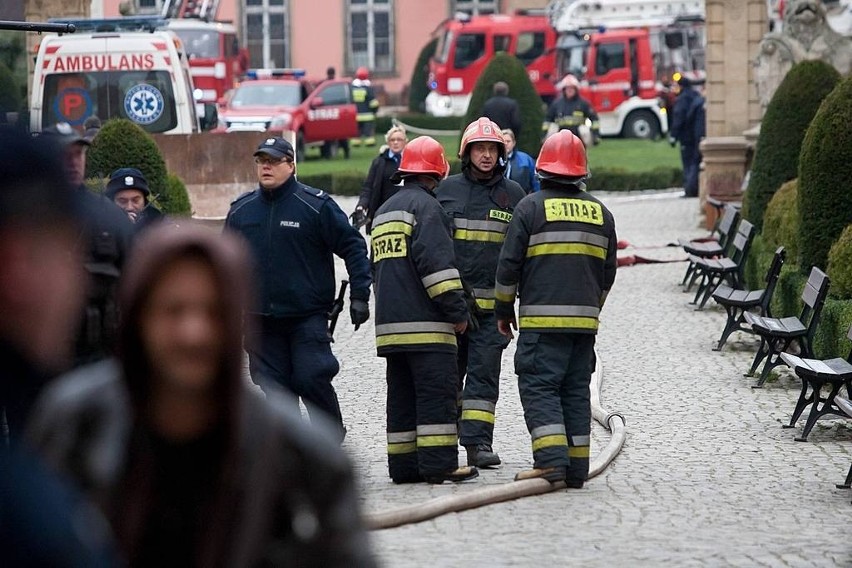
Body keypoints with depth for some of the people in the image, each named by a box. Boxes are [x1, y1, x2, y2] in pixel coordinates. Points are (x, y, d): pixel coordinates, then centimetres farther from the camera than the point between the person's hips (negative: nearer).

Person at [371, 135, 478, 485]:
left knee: (402, 393, 9)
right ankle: (438, 463, -14)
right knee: (437, 390, -9)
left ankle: (404, 464, 8)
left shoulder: (384, 210, 23)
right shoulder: (424, 205, -6)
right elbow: (436, 261, -16)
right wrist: (457, 309, -15)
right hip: (425, 323, -9)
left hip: (390, 321, 9)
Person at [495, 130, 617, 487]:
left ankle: (551, 460, -19)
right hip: (585, 320, 5)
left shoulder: (531, 207, -3)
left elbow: (509, 265, -3)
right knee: (576, 390, 9)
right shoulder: (600, 213, 12)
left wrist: (504, 310, 8)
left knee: (539, 386, -5)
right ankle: (577, 469, 7)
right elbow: (608, 273, 18)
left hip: (541, 319, -5)